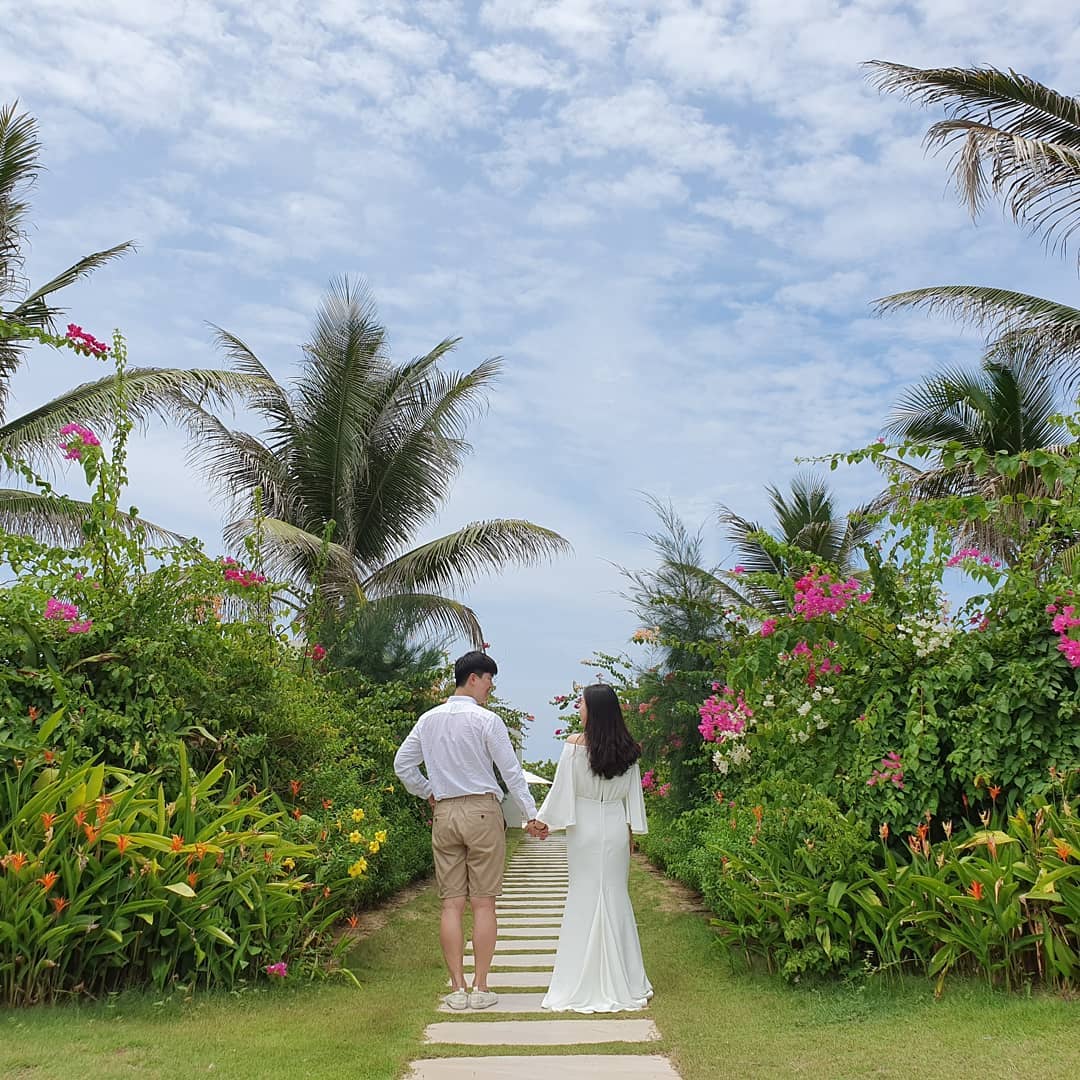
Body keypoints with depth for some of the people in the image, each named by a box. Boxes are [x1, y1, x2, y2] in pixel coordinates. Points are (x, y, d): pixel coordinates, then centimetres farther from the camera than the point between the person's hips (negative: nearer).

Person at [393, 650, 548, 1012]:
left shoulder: (428, 720, 7)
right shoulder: (486, 720, -8)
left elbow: (402, 764, 13)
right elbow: (511, 771, -7)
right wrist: (531, 815, -3)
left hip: (443, 813, 4)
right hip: (482, 811, -4)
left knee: (452, 904, 6)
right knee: (483, 903, 2)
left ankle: (458, 988, 8)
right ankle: (480, 988, 5)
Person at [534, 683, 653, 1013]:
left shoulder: (575, 745, -10)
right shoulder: (627, 750, 2)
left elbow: (562, 788, -6)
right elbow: (633, 794, 8)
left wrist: (544, 821, 5)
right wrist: (631, 832, 16)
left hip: (585, 829, -3)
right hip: (617, 828, 3)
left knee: (584, 897, 3)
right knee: (615, 896, 10)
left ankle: (585, 985, 8)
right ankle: (621, 982, 17)